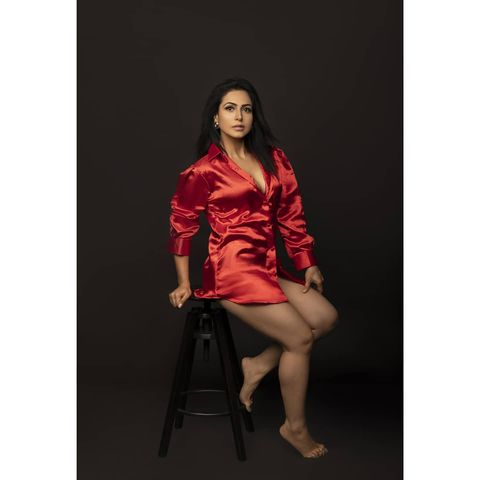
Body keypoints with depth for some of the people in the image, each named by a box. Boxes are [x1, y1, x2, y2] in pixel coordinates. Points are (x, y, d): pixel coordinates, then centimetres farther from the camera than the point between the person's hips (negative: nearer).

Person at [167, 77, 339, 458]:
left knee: (326, 318, -7)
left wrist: (308, 264, 6)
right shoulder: (203, 171, -5)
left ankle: (258, 365, 11)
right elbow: (182, 226, 2)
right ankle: (295, 428, 10)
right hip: (231, 269, -7)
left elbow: (291, 214, 12)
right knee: (301, 338, -11)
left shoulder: (274, 159, 11)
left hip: (267, 266, 7)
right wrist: (183, 284, 5)